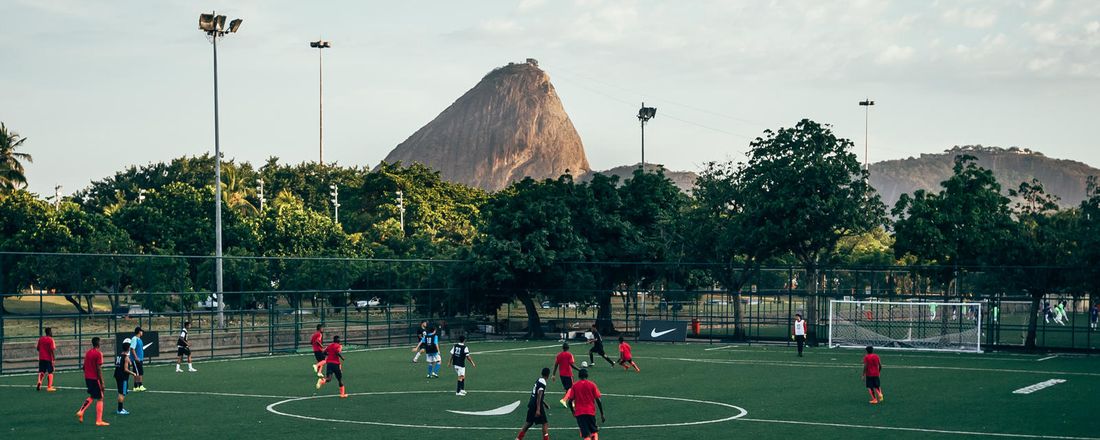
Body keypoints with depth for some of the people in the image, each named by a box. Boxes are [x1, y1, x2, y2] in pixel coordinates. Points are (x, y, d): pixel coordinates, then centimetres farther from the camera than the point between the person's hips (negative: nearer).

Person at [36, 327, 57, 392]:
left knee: (41, 371, 15)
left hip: (41, 358, 5)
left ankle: (39, 382, -9)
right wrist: (54, 359, -14)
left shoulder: (41, 339, 6)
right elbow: (52, 350, -17)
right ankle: (49, 387, 2)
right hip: (49, 358, -5)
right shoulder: (51, 340, -11)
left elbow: (38, 348, 12)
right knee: (50, 372, 5)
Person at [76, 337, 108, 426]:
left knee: (92, 396, 25)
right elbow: (98, 369, -17)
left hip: (87, 378, 8)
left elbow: (84, 367, 15)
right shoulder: (99, 353, -14)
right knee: (100, 399, 1)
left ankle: (81, 411, 11)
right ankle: (99, 421, 1)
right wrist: (102, 383, -15)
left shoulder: (87, 353, 9)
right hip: (95, 379, -8)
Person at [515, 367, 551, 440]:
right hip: (537, 405, -9)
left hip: (531, 404, 9)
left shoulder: (538, 380, 12)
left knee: (528, 422, 17)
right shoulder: (543, 383, -16)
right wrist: (538, 410, -25)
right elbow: (539, 396, -22)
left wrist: (545, 404, 32)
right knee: (545, 423, 0)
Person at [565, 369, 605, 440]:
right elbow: (598, 400, -3)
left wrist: (573, 412, 18)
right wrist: (602, 414, 3)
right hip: (590, 412, 0)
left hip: (579, 413, 0)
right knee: (594, 432, 17)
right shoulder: (592, 384, 1)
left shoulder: (574, 386, 3)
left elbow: (570, 401, 1)